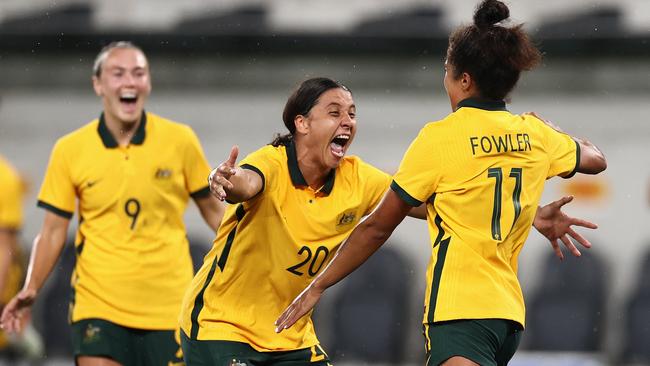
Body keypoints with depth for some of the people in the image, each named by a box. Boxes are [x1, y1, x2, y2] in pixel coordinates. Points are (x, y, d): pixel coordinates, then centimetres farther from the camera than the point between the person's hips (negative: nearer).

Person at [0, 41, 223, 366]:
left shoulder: (180, 140, 0)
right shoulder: (69, 150, 0)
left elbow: (213, 211, 11)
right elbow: (53, 231, 5)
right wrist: (31, 290, -7)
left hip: (170, 306, 1)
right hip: (98, 304, -1)